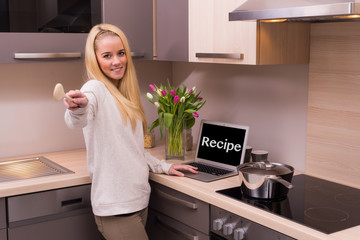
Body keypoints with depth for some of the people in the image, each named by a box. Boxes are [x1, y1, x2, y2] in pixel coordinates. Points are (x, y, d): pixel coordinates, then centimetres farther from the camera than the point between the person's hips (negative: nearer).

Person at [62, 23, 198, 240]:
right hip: (115, 208, -8)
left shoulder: (125, 96, 13)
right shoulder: (95, 89, -11)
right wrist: (77, 109, -54)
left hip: (138, 199, 8)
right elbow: (77, 121, -34)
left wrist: (163, 167, 17)